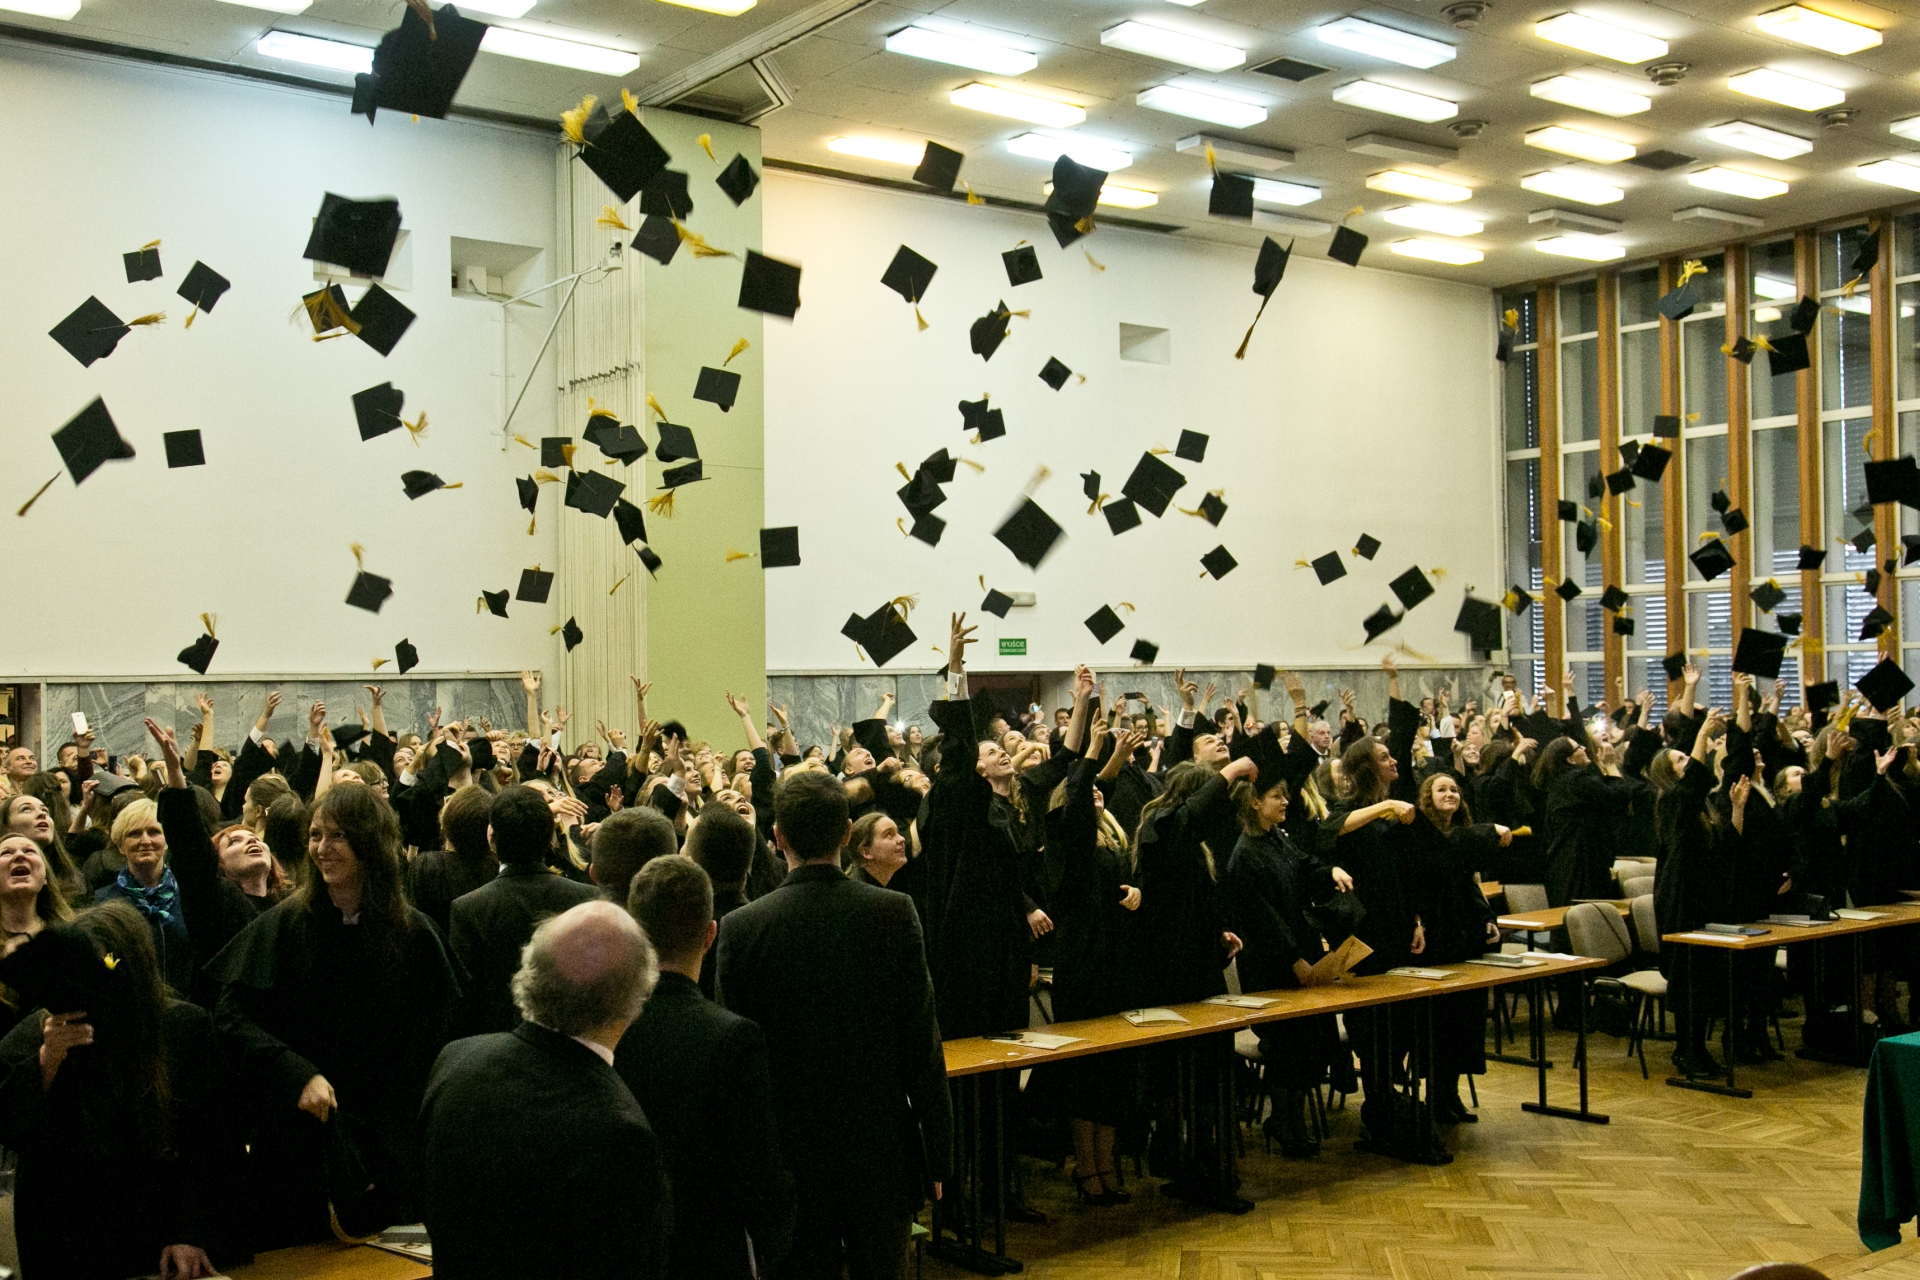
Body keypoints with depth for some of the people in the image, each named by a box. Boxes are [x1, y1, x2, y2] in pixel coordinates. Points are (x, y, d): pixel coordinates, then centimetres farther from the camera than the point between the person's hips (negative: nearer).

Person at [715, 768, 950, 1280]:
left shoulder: (741, 927, -10)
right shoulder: (895, 913, -10)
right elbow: (922, 1040, -7)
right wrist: (936, 1154, 3)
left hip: (792, 1155, 0)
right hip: (882, 1148, 1)